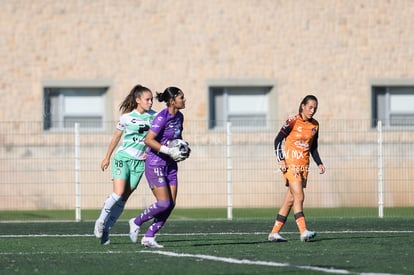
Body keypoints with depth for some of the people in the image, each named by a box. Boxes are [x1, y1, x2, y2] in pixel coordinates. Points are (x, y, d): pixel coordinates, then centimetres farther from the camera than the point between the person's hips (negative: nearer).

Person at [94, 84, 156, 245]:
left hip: (140, 162, 2)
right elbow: (116, 137, 11)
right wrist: (107, 158, 17)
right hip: (123, 158, -2)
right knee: (118, 193, -18)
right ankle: (101, 221, 1)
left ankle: (106, 229, 8)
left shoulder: (154, 116, 3)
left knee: (123, 198, -1)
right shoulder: (126, 117, -2)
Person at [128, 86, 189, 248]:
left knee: (171, 204, 0)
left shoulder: (179, 117, 7)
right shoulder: (162, 117, -18)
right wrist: (169, 151, -25)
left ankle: (149, 237, 8)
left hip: (170, 164, 8)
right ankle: (136, 222, 10)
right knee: (163, 203, -13)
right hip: (155, 163, -8)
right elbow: (148, 140, -23)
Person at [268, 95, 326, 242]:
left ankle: (274, 233, 11)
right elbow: (278, 140, -6)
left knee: (290, 199, 5)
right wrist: (281, 160, -15)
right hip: (290, 163, -6)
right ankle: (303, 232, -23)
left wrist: (319, 163, 6)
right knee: (299, 197, -17)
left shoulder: (315, 125, 9)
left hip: (304, 165, 6)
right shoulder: (293, 121, -10)